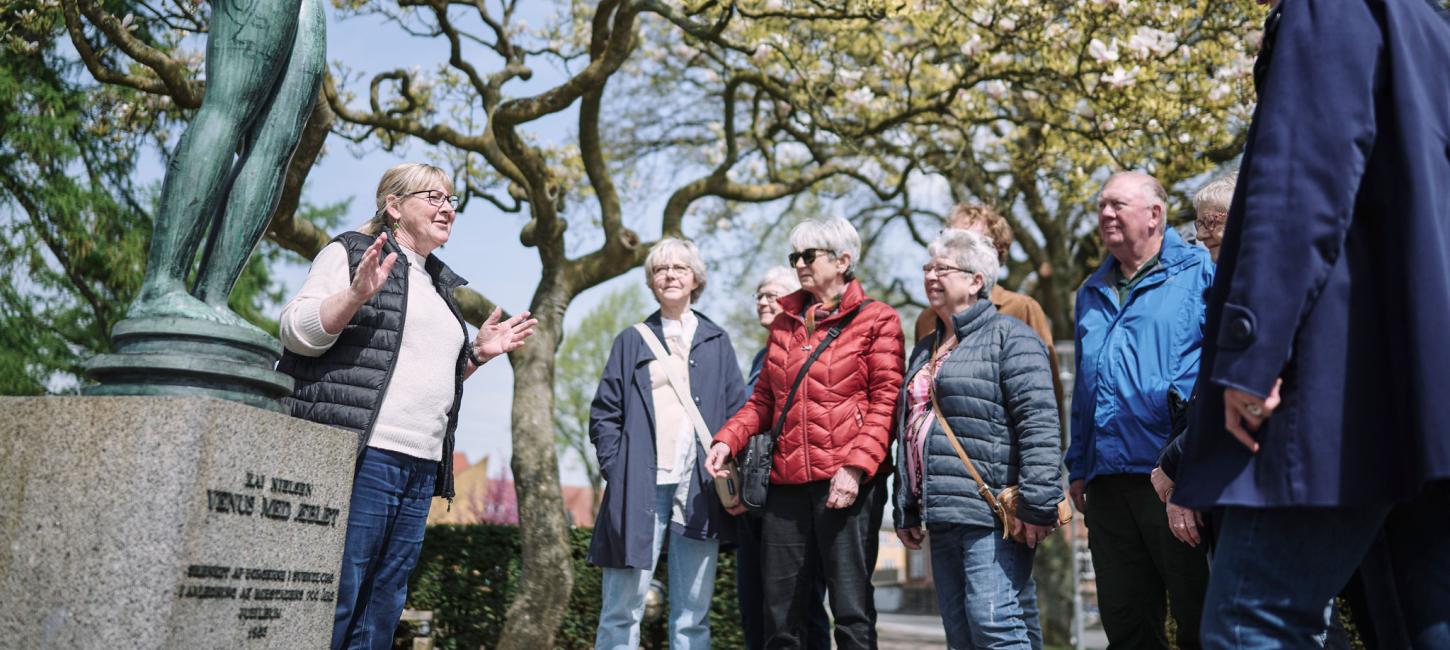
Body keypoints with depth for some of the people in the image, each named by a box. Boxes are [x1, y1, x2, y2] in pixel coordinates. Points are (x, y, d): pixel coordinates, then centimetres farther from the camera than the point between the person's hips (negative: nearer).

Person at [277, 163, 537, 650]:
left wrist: (478, 353, 12)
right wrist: (358, 293, -19)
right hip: (358, 454, -7)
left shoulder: (445, 286, 22)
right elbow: (295, 333, -5)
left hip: (422, 467, 7)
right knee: (334, 599, -8)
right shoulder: (353, 252, 3)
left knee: (382, 608, 8)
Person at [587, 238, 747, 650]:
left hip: (700, 489, 1)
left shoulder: (716, 342, 15)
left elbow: (738, 412, 11)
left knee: (693, 613, 4)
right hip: (640, 488, 0)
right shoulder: (632, 341, 13)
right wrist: (615, 468, -3)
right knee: (623, 607, -1)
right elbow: (603, 413, 9)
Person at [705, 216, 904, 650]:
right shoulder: (784, 323, 17)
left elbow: (885, 402, -6)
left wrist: (855, 468, -17)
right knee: (780, 615, 10)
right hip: (788, 483, 5)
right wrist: (728, 439, 3)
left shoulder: (876, 320, 1)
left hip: (847, 483, -5)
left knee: (851, 610, -1)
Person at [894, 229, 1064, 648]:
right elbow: (910, 433, 24)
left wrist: (1037, 504, -20)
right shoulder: (926, 350, 22)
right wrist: (906, 513, 23)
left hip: (993, 517, -8)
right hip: (942, 519, 8)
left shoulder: (1008, 337, -4)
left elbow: (1039, 425, -14)